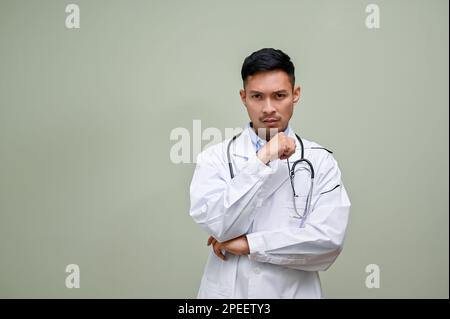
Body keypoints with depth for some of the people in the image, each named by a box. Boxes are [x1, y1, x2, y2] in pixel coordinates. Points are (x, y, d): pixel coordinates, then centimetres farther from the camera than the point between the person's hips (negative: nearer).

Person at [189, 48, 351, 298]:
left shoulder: (321, 161, -6)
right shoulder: (216, 157, -5)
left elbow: (329, 241, -17)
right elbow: (217, 225, -19)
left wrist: (246, 244, -15)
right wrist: (261, 160, -21)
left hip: (295, 291, 0)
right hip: (228, 290, 0)